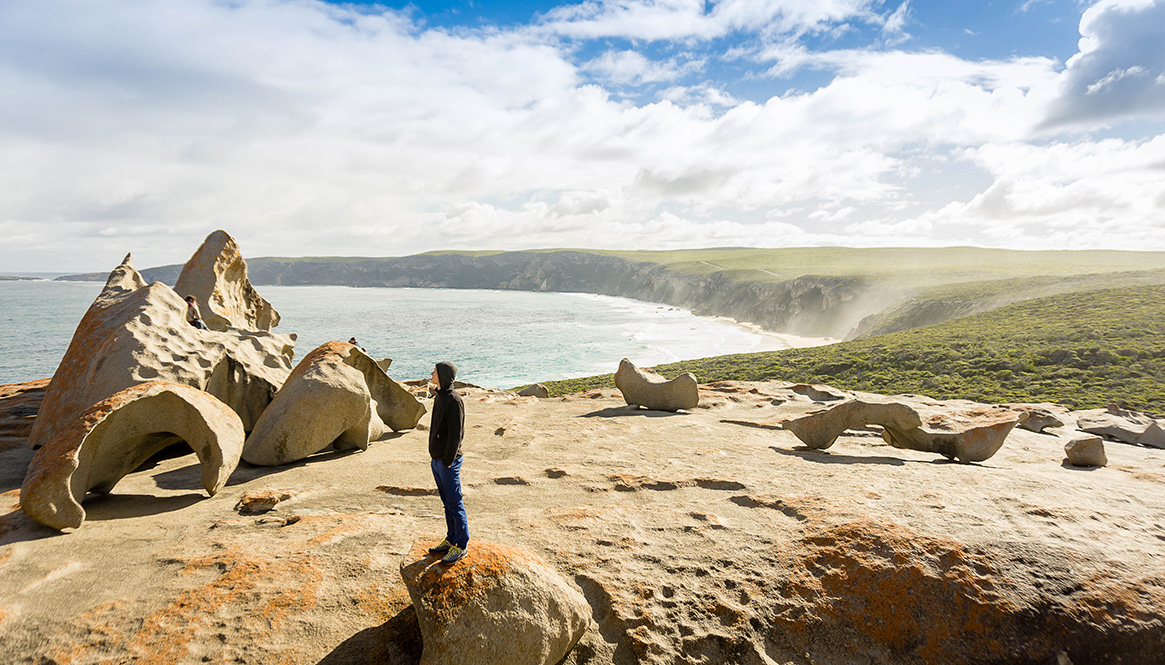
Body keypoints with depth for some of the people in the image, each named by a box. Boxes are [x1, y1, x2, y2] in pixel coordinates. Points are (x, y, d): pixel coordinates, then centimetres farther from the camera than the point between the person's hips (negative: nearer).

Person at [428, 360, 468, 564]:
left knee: (455, 504, -1)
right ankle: (451, 541, 27)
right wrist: (435, 457, 17)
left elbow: (456, 433, -19)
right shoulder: (439, 397, 12)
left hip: (448, 462, -9)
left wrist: (447, 460, -19)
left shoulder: (454, 400, -17)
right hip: (437, 459, 9)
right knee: (447, 502, 16)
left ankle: (461, 546, 8)